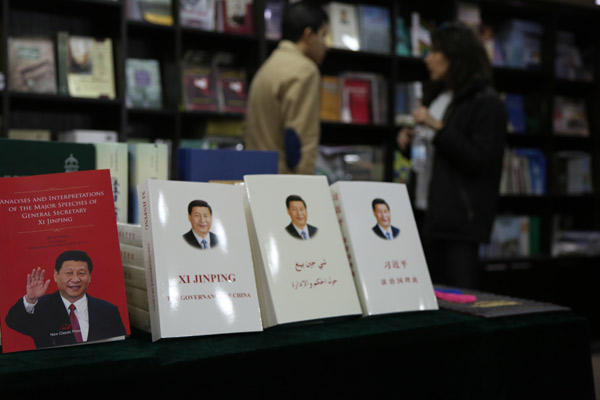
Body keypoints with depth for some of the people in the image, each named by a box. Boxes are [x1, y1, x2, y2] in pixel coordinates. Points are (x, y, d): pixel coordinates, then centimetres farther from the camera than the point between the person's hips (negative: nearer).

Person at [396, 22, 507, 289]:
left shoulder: (486, 103, -6)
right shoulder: (435, 96, 18)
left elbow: (479, 161, -15)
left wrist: (437, 127, -20)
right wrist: (409, 140, 8)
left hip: (458, 219, -8)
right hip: (425, 213, 8)